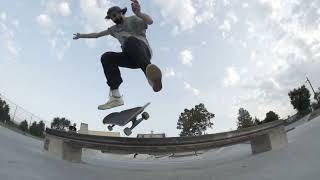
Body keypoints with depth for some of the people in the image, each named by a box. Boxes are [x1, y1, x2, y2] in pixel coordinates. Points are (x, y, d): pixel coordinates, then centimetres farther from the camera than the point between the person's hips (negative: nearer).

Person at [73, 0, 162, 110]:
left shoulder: (133, 20, 10)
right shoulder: (115, 29, 31)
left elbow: (150, 21, -11)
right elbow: (97, 34, 40)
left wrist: (138, 13, -30)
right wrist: (81, 36, 45)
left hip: (143, 51, -5)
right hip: (131, 58, 6)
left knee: (130, 40, -36)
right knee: (106, 57, -16)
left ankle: (150, 72, -59)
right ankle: (116, 97, -30)